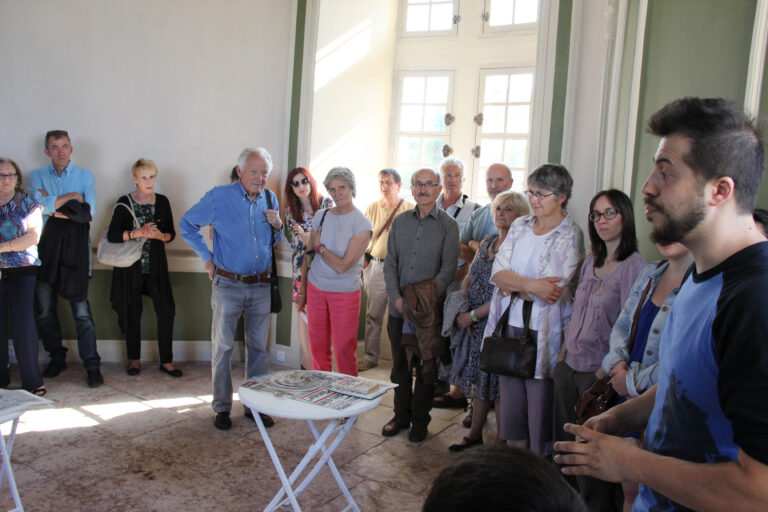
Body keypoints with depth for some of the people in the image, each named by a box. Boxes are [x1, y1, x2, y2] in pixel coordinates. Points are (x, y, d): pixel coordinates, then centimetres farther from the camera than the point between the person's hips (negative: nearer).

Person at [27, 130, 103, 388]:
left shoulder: (85, 176, 8)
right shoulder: (36, 176, 10)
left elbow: (88, 212, -6)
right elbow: (39, 205, -10)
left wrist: (52, 208, -7)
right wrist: (72, 196, -6)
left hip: (75, 248, -2)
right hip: (45, 247, 2)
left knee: (81, 310, -5)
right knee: (45, 310, 8)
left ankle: (92, 365, 0)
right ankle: (57, 359, 25)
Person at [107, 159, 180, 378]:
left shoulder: (162, 202, 6)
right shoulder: (125, 203, -3)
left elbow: (171, 233, 9)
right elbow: (112, 235, -11)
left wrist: (160, 235, -12)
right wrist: (138, 233, -23)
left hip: (156, 264, 2)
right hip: (131, 265, -2)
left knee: (166, 311, -5)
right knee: (132, 313, 5)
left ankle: (166, 361, 5)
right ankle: (134, 359, 22)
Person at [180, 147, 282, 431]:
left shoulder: (270, 199, 7)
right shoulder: (219, 197, -6)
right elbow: (187, 224, 4)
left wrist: (278, 226, -5)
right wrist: (206, 257, 1)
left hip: (261, 285, 4)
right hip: (228, 285, -4)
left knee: (258, 348, 10)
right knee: (222, 348, 4)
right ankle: (222, 407, 17)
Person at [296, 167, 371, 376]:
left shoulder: (362, 224, -11)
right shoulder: (321, 216, 6)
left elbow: (343, 265, -17)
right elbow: (309, 255, 11)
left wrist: (319, 246, -5)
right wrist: (302, 291, 11)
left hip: (345, 293, -4)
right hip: (315, 288, 5)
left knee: (344, 350, 2)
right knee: (318, 348, 11)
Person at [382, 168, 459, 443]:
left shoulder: (448, 225, -3)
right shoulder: (400, 221, 7)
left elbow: (448, 269, -7)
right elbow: (390, 263, 6)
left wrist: (426, 300, -16)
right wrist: (396, 297, -7)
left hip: (431, 310, -3)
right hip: (399, 308, 3)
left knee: (426, 367, 7)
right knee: (400, 364, 12)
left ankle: (420, 420, 22)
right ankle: (401, 415, 28)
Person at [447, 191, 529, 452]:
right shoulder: (488, 241, 10)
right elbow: (469, 278, 12)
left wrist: (473, 315, -15)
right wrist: (462, 312, -1)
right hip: (477, 325, 7)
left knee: (499, 382, 3)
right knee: (479, 378, 15)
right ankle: (475, 433, 29)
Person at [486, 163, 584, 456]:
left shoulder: (570, 236, -6)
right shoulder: (520, 226, 10)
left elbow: (550, 292, -15)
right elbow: (498, 273, -1)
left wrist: (512, 283, -9)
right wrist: (530, 284, -16)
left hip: (543, 333, -5)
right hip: (510, 326, 5)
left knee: (540, 407, 1)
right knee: (509, 399, 12)